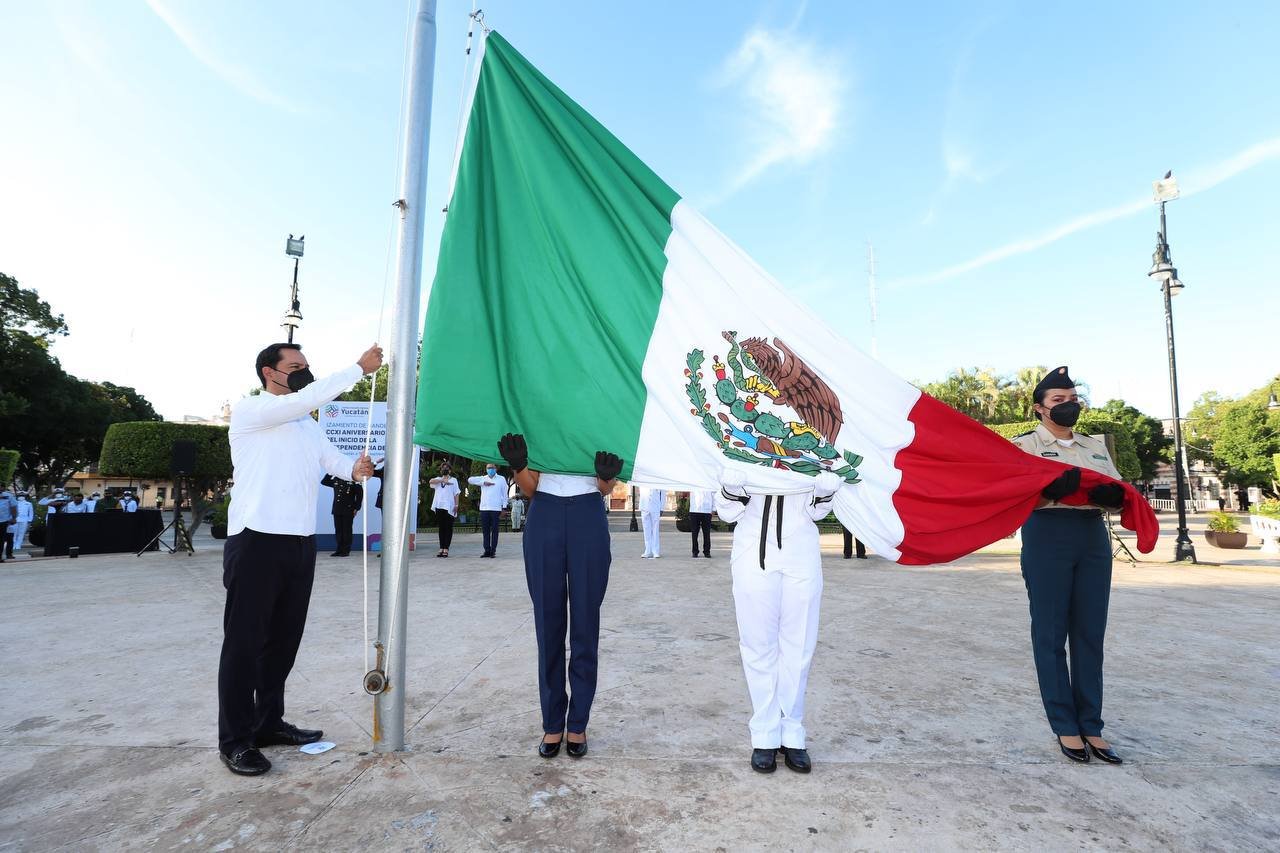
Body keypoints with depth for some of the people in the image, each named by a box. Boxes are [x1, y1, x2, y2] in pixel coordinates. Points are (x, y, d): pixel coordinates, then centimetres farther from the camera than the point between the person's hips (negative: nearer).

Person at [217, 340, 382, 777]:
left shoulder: (309, 426, 20)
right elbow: (307, 398, -19)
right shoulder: (249, 411, -4)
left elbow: (332, 458, 8)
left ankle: (269, 722, 27)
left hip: (301, 544, 7)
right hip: (255, 543, -7)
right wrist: (359, 367, -17)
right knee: (244, 640, 1)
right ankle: (234, 739, 11)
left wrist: (355, 469, -15)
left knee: (285, 638, 13)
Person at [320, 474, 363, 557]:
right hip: (337, 510, 5)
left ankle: (346, 551, 7)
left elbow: (360, 493, -4)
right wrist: (330, 473, 6)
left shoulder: (353, 480, -4)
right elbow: (324, 482, 20)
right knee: (338, 531, 8)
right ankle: (339, 550, 15)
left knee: (347, 531, 1)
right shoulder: (335, 480, 10)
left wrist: (356, 508, -7)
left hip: (348, 511, -5)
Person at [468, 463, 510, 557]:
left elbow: (504, 494, 7)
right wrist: (484, 483, -5)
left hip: (495, 509, -2)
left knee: (494, 530, -1)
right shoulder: (483, 479, 13)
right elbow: (470, 479, 0)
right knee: (485, 531, 3)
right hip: (484, 508, 3)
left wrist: (504, 507, 0)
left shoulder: (501, 479, 9)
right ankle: (487, 550, 9)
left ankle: (493, 550, 3)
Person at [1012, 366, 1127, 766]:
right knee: (1051, 633, -1)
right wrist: (1054, 488, -26)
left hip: (1094, 538, 5)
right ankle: (1065, 727, 8)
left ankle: (1091, 726, 14)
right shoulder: (1025, 444, 3)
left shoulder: (1095, 446, 18)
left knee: (1090, 634, 6)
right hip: (1048, 537, -5)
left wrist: (1114, 495, -9)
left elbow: (1119, 491, 15)